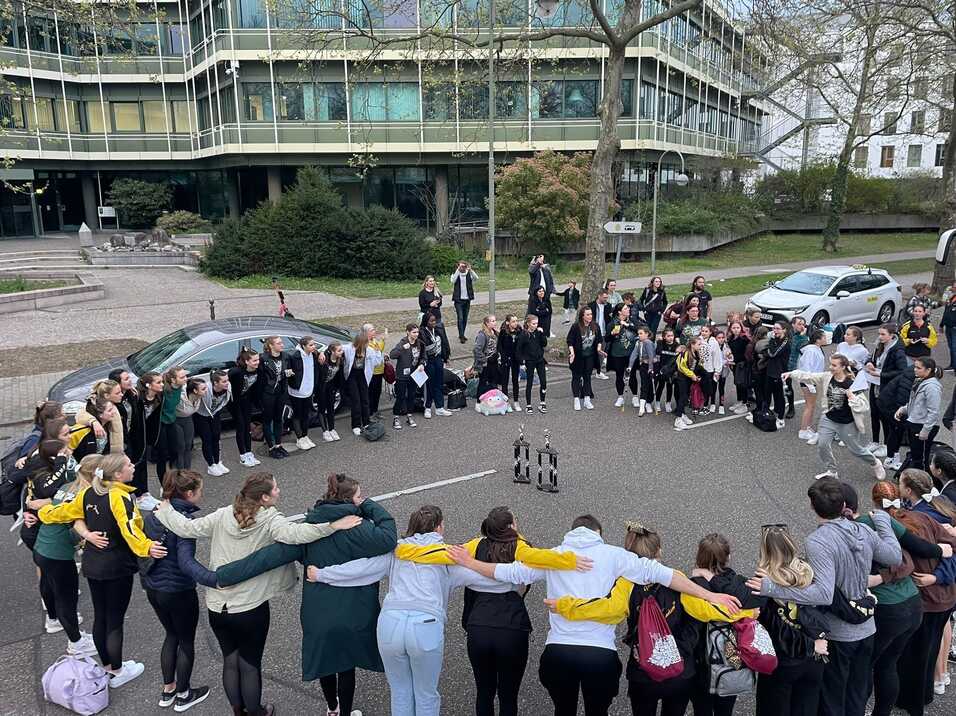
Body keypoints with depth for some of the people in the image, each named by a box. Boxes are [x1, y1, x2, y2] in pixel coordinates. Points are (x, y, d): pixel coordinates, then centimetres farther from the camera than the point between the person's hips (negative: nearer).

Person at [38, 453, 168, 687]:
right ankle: (117, 673, 22)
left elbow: (65, 511, 13)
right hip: (117, 569, -7)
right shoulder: (119, 497, -22)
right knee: (115, 620, 7)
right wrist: (146, 547, -53)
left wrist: (43, 512, 32)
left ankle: (107, 667, 35)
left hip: (92, 566, 7)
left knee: (100, 617, 19)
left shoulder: (89, 493, -1)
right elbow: (128, 527, -39)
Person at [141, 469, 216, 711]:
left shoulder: (152, 515, -1)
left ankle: (167, 691, 37)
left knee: (171, 635, 26)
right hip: (179, 592, -7)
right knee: (186, 641, 15)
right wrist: (214, 579, -48)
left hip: (153, 589, 7)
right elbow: (186, 561, -36)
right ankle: (183, 696, 31)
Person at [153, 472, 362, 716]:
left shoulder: (223, 516, -4)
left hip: (217, 607, 4)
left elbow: (187, 528, -1)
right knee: (250, 665, 16)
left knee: (230, 662, 22)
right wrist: (333, 526, -43)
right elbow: (294, 533, -36)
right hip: (251, 609, -4)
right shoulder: (270, 521, -17)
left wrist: (165, 510, 15)